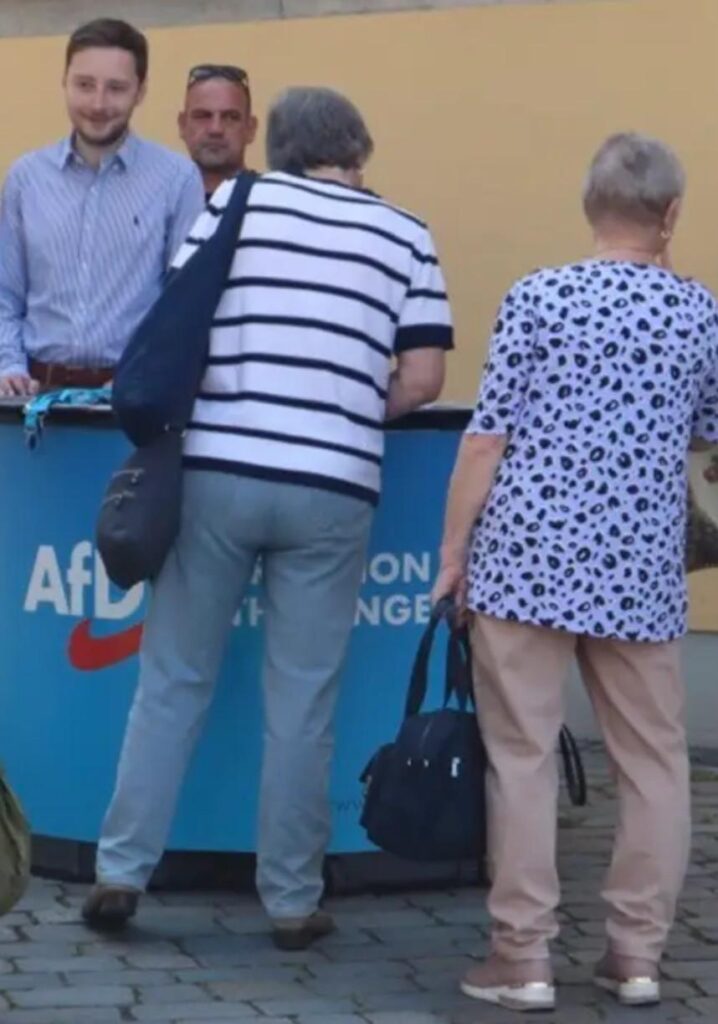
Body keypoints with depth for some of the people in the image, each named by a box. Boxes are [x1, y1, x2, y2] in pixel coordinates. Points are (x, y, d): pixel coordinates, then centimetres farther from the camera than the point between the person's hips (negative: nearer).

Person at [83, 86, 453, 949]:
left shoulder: (234, 201, 7)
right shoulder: (404, 236, 8)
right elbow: (422, 380, 2)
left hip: (217, 470, 0)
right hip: (331, 488, 0)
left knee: (172, 682, 10)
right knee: (301, 703, 5)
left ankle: (120, 871, 10)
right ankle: (292, 900, 10)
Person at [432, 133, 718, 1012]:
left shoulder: (539, 296, -4)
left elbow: (489, 437, -6)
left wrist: (453, 551, 3)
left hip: (530, 556, -2)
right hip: (639, 567, 2)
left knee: (522, 756, 2)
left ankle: (522, 959, 3)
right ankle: (636, 953, 14)